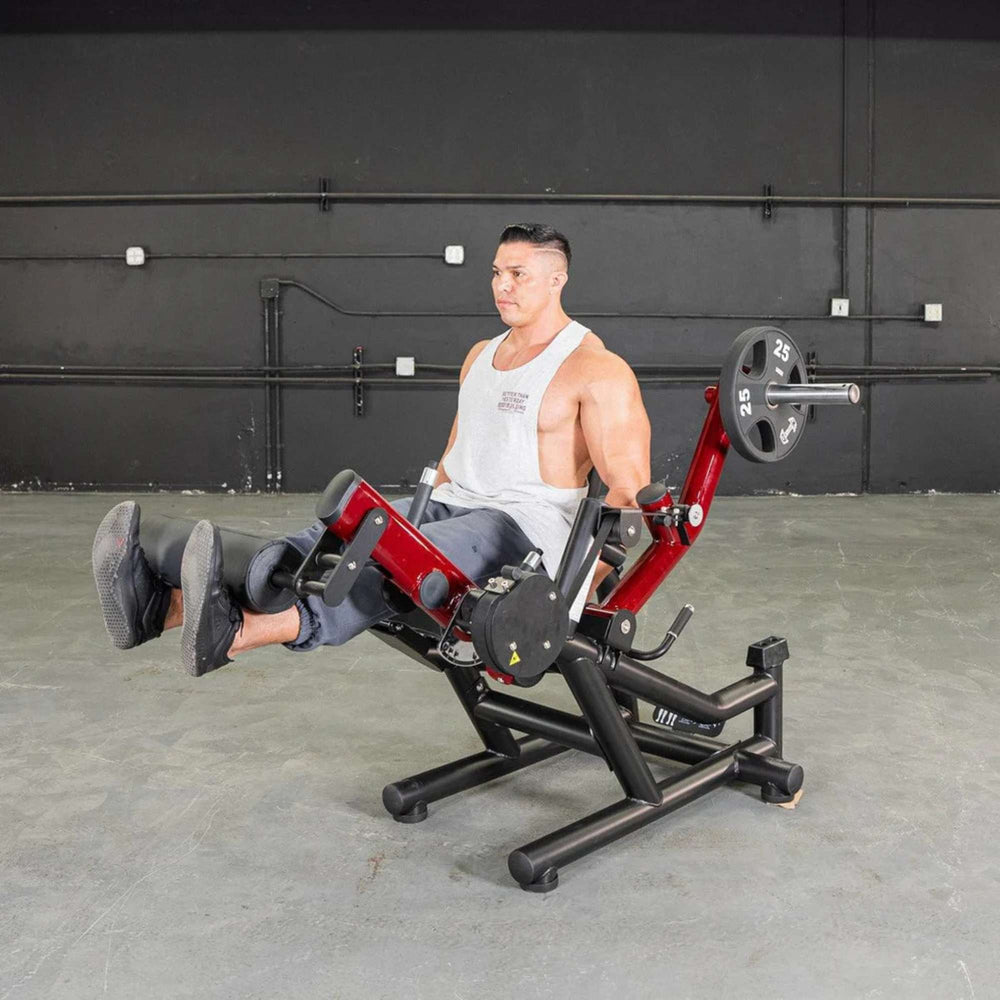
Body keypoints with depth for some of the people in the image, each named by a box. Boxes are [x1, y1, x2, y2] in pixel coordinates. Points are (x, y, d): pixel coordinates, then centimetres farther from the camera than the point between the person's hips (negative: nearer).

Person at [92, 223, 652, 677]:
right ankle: (168, 604, -41)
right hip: (455, 504, 7)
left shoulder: (596, 370, -7)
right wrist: (424, 510, 21)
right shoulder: (481, 355, 19)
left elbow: (629, 487, -12)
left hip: (528, 527, -7)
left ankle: (238, 632, -62)